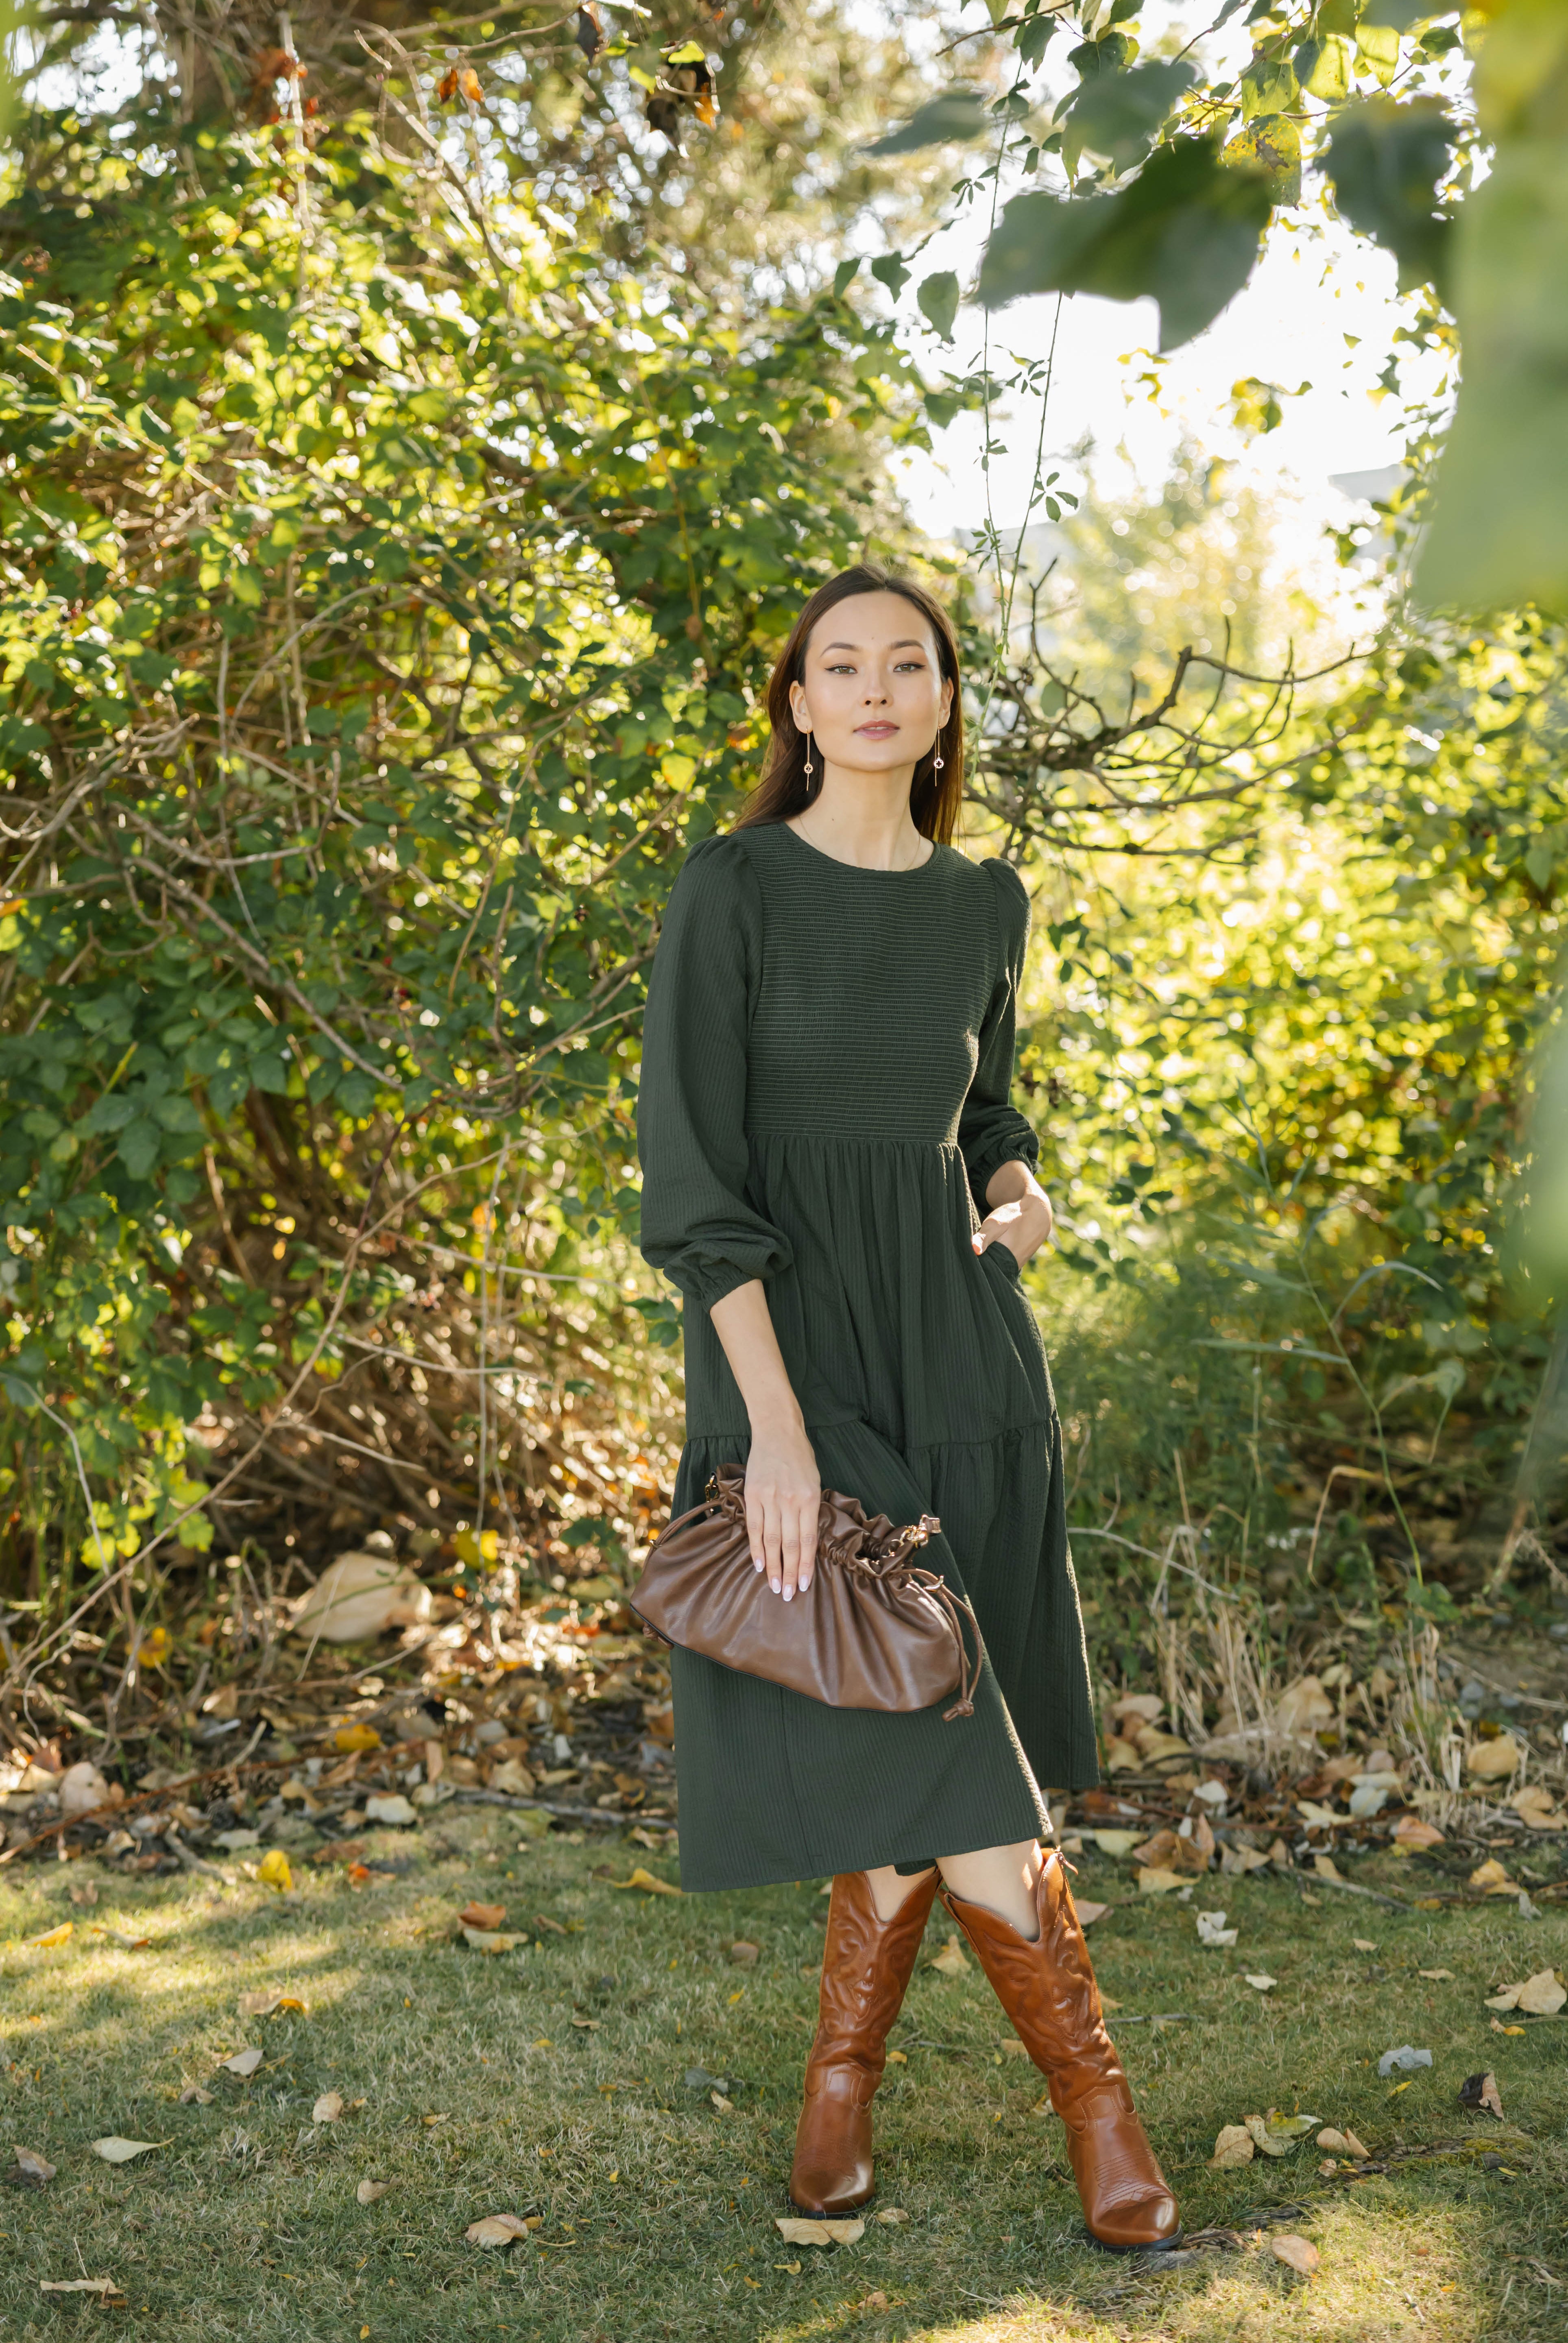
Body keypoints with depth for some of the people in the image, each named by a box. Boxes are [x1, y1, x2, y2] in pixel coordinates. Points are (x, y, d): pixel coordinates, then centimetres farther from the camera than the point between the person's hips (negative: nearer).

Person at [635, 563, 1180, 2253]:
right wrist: (779, 1430, -21)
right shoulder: (730, 890, -8)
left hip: (957, 1351, 5)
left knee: (921, 1754, 7)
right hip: (786, 1349, -5)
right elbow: (689, 1175, -14)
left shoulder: (986, 906, 8)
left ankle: (840, 2077, 27)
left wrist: (1020, 1195, -2)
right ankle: (1094, 2096, 8)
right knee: (927, 1749, -10)